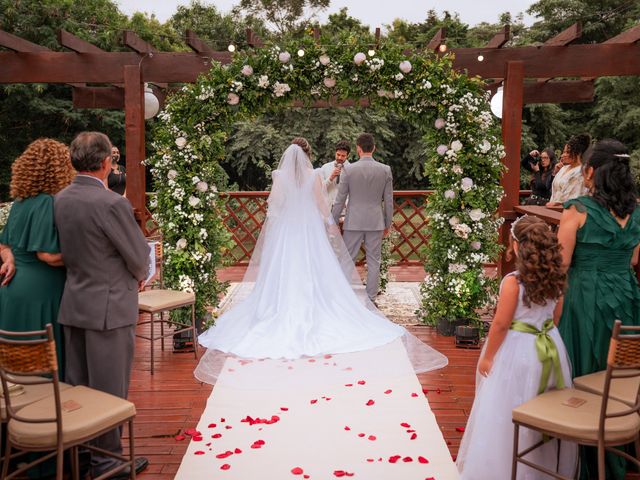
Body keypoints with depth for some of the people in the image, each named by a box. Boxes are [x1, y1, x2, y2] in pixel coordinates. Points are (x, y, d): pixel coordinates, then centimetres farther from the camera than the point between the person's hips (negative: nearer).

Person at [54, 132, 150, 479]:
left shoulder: (59, 200, 2)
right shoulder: (111, 204, -20)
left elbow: (65, 250, 11)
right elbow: (139, 255, -12)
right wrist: (138, 277, 11)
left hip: (72, 304, 7)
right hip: (109, 306, -7)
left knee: (77, 385, 17)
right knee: (109, 388, 6)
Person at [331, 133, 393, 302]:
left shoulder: (349, 169, -7)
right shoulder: (385, 169, -2)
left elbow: (340, 199, -3)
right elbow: (389, 200, 2)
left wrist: (333, 222, 6)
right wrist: (387, 224, 12)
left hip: (353, 222, -1)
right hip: (376, 223, 2)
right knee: (373, 261, 8)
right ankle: (371, 299, 13)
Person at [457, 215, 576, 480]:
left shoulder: (513, 281, -22)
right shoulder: (554, 277, -3)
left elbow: (501, 324, -17)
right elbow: (555, 315, 9)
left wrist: (487, 356, -5)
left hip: (518, 351, -6)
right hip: (550, 347, 7)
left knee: (508, 410, 8)